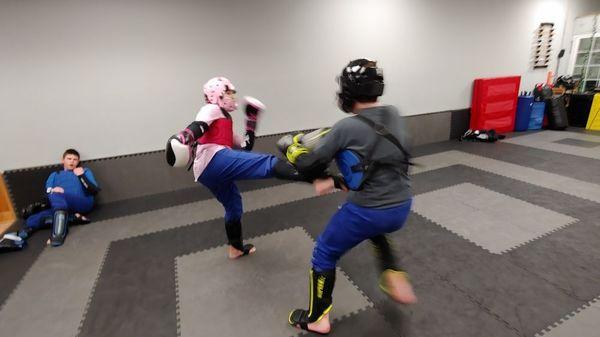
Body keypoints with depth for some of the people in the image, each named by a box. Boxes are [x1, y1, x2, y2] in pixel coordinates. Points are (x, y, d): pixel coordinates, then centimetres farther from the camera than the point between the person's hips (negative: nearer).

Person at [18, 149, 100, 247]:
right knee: (31, 220, -19)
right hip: (60, 206, 4)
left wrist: (81, 176, -3)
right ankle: (73, 217, -32)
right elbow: (47, 192, 12)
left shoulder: (85, 171, 23)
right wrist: (53, 190, -11)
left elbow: (95, 191, 6)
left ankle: (58, 233, -43)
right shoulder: (54, 175, 31)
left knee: (56, 196, -32)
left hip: (83, 203, -4)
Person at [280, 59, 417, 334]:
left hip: (366, 211, -6)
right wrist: (336, 182, 10)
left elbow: (306, 163, -11)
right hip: (401, 208, 7)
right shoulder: (394, 116, 2)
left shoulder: (347, 128, -18)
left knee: (324, 255, 16)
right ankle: (396, 281, 35)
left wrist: (289, 146, 10)